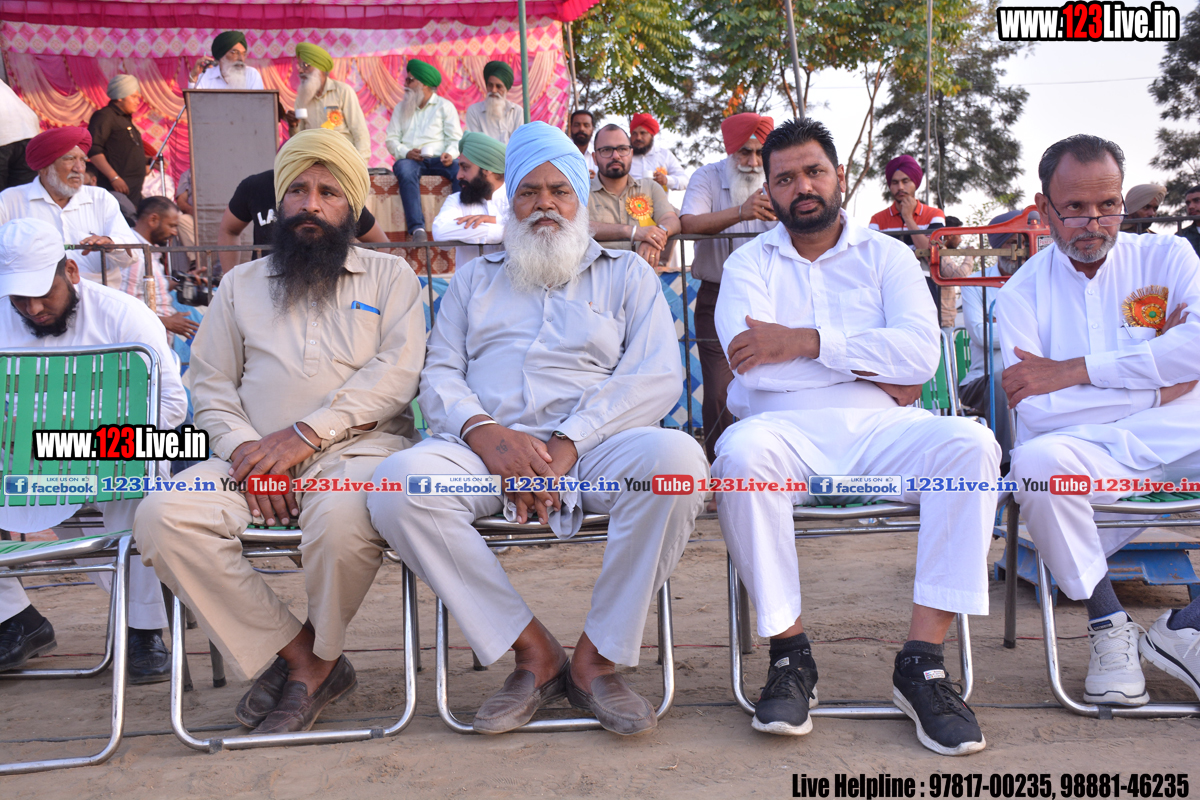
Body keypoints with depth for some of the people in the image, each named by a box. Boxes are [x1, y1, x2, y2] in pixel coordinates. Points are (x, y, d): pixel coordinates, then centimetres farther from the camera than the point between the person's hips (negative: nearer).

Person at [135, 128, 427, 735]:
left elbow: (397, 372, -2)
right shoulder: (241, 283, 24)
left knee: (342, 515, -38)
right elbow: (210, 383, 16)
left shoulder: (389, 275, 14)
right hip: (255, 456, 4)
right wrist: (244, 448, -6)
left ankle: (314, 655, -7)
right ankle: (304, 659, -13)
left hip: (358, 446, -3)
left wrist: (306, 433, -13)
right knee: (161, 516, -24)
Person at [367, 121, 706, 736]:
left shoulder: (626, 274, 18)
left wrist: (567, 444, -12)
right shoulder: (474, 279, 26)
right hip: (487, 442, 2)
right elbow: (438, 374, 13)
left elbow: (658, 377, 2)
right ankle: (534, 653, -16)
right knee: (398, 482, -29)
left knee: (675, 458, -34)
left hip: (594, 444, -1)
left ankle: (597, 657, -17)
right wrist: (482, 432, -11)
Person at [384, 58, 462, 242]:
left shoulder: (445, 106, 14)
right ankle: (417, 229, -46)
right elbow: (391, 139, 13)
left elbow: (456, 139, 4)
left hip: (437, 159, -1)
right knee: (405, 170, -37)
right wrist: (406, 152, -8)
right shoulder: (401, 108, 22)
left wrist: (450, 154, -18)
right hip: (409, 159, 1)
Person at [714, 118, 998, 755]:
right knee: (741, 451, -35)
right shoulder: (749, 263, 15)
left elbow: (920, 351, -1)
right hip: (787, 430, -1)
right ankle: (789, 651, -20)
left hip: (877, 428, 2)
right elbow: (750, 361, -5)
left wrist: (806, 341, -9)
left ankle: (922, 660, -22)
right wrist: (877, 368, -2)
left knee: (971, 444, -27)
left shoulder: (886, 255, 18)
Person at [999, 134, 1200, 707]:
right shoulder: (1022, 292, 4)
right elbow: (1033, 410, -11)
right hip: (1086, 450, -2)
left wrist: (1073, 370, -15)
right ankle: (1109, 626, -11)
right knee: (1035, 462, -35)